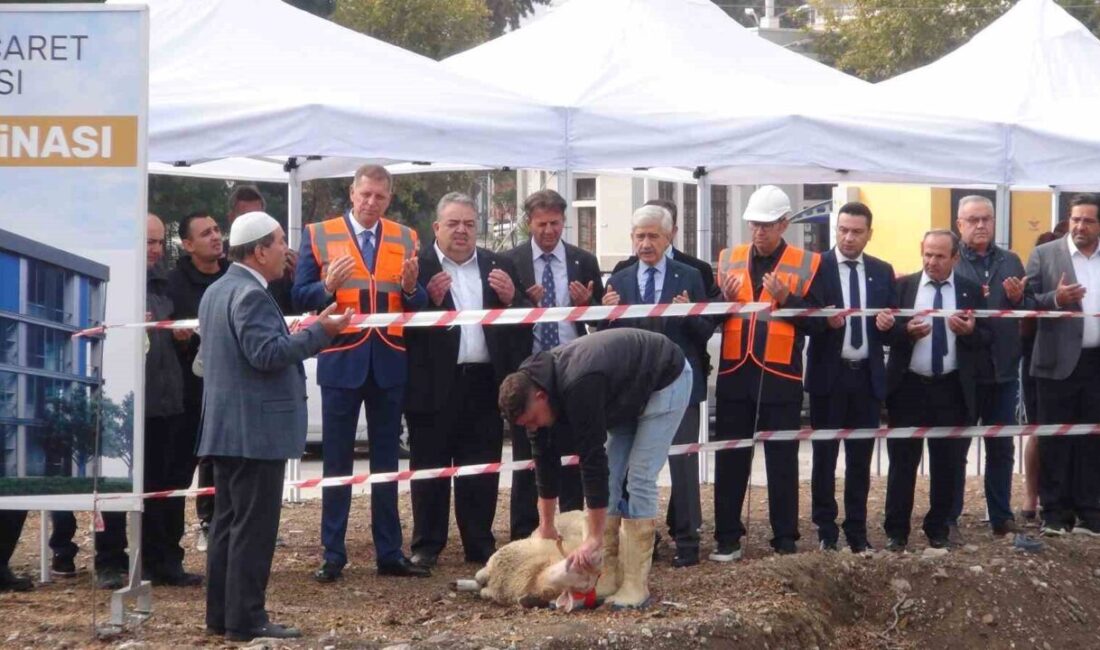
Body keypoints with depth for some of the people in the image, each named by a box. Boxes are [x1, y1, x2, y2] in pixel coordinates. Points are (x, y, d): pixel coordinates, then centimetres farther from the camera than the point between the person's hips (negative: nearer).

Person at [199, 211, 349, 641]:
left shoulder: (216, 292, 15)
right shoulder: (251, 295, -17)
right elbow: (267, 353, -25)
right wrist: (319, 332, -21)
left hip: (224, 428, 10)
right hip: (257, 430, -10)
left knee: (229, 521, 13)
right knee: (254, 526, -8)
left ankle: (221, 614, 16)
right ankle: (246, 618, -8)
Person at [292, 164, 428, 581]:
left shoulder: (405, 239, 8)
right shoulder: (319, 235, 1)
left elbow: (419, 305, 7)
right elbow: (301, 298, -3)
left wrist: (411, 286, -14)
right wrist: (329, 285, -22)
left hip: (390, 361, 3)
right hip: (341, 359, -2)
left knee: (386, 461, 8)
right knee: (337, 462, 2)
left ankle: (389, 553, 13)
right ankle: (333, 556, 6)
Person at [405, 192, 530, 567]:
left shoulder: (498, 268, 13)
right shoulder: (418, 267, -1)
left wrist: (511, 298, -7)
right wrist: (430, 300, -22)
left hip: (484, 383, 3)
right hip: (434, 383, -3)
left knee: (481, 468, 7)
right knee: (430, 466, 4)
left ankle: (479, 545, 14)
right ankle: (426, 546, 11)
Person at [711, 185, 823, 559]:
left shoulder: (807, 264, -1)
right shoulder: (728, 259, 9)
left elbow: (818, 320, -5)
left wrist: (787, 299, -19)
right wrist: (726, 299, -11)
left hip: (781, 377, -3)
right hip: (735, 374, 3)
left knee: (782, 460, 5)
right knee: (730, 458, 6)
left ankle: (785, 540, 11)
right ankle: (728, 538, 12)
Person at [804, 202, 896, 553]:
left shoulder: (882, 271, 9)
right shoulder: (817, 266, -3)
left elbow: (891, 322, 10)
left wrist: (888, 323, -12)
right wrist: (825, 320, -25)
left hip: (868, 377, 3)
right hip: (829, 375, -3)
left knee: (860, 458, 7)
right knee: (825, 456, 3)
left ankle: (857, 531, 13)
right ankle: (826, 530, 9)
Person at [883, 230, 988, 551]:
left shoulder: (971, 291, 4)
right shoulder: (903, 286, 2)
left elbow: (985, 338, 2)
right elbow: (887, 332, -1)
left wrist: (970, 331, -19)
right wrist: (907, 331, -21)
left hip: (952, 390, 1)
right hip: (908, 387, -1)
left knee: (947, 464, 7)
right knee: (902, 462, 2)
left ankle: (938, 530, 18)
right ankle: (896, 532, 8)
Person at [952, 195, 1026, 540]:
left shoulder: (1010, 262, 10)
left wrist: (1019, 298, -12)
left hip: (1003, 368, 4)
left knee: (1002, 448, 11)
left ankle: (1002, 518, 19)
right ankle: (949, 520, 10)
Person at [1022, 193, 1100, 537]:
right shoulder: (1044, 255, 0)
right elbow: (1025, 302, -3)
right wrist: (1055, 299, -19)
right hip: (1059, 362, -2)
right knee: (1055, 439, 2)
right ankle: (1055, 513, 7)